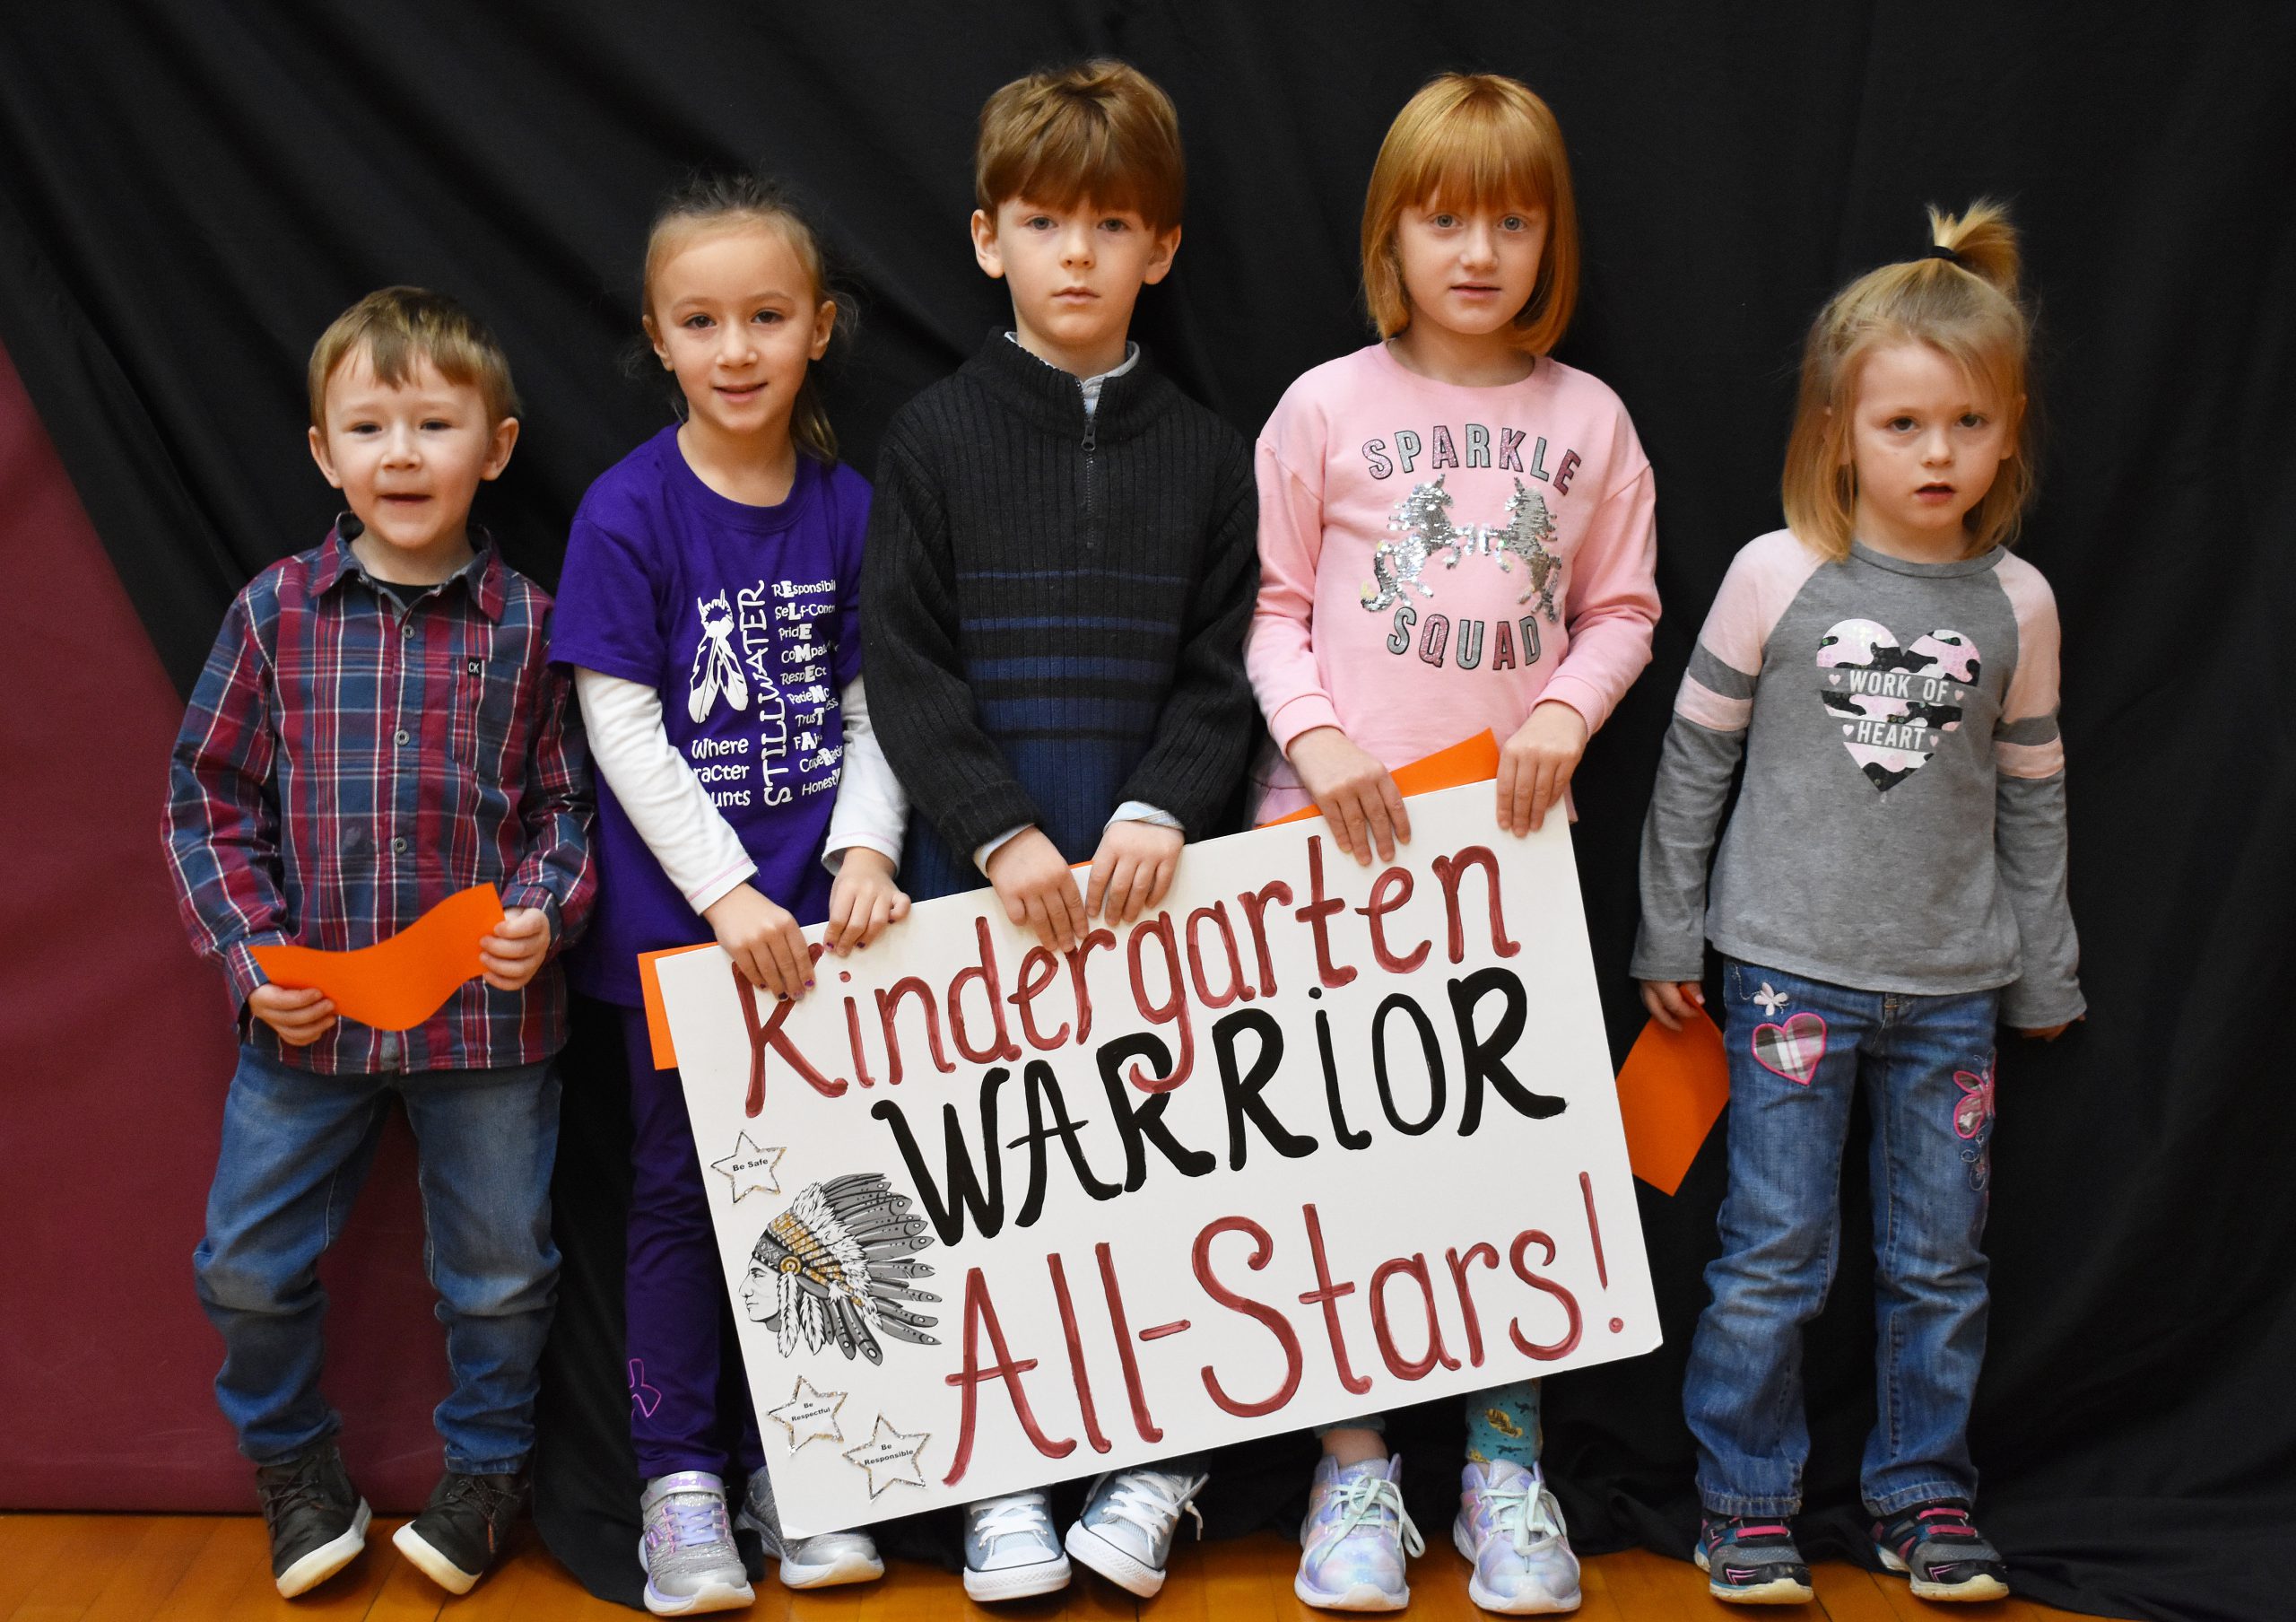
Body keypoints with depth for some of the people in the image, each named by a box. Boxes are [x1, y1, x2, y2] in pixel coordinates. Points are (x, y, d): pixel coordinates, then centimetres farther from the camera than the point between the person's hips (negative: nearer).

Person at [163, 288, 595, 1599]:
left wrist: (544, 911, -15)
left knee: (502, 1270, 13)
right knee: (249, 1266, 10)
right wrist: (252, 949, -8)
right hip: (308, 1011, 1)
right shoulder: (276, 614, -3)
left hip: (491, 1011, -1)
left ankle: (488, 1466, 38)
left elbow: (568, 801, 3)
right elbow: (211, 795, 2)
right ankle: (296, 1466, 35)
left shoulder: (526, 626, -4)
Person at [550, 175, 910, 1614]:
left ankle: (789, 1463, 23)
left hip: (819, 912, 3)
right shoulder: (630, 511, -7)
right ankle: (681, 1474, 18)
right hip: (678, 912, -3)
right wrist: (727, 891, -16)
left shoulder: (848, 506, 2)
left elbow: (870, 710, 6)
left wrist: (864, 852, -10)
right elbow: (621, 728, -10)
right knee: (683, 1182, 6)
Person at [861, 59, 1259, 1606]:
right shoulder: (936, 437, 2)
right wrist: (1006, 836, -13)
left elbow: (1224, 670, 4)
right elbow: (908, 669, -3)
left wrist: (1159, 814, -13)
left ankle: (1157, 1452, 18)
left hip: (1150, 869, 1)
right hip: (979, 872, -1)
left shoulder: (1205, 451, 7)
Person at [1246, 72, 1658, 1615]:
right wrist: (1317, 738, -12)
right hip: (1338, 823, -1)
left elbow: (1622, 608, 11)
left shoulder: (1588, 418, 6)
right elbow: (1272, 607, 3)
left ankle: (1506, 1463, 18)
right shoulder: (1327, 406, 0)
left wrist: (1564, 710, -7)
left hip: (1511, 826, 2)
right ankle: (1356, 1468, 13)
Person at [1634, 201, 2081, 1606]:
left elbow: (2032, 798, 10)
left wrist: (2046, 973, 13)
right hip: (1791, 969, -2)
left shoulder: (2017, 603, 1)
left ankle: (1925, 1495, 26)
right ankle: (1748, 1504, 16)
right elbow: (1695, 758, 1)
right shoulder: (1778, 576, -7)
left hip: (1953, 985, 2)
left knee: (1941, 1264, 10)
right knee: (1774, 1256, 1)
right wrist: (1668, 934, 2)